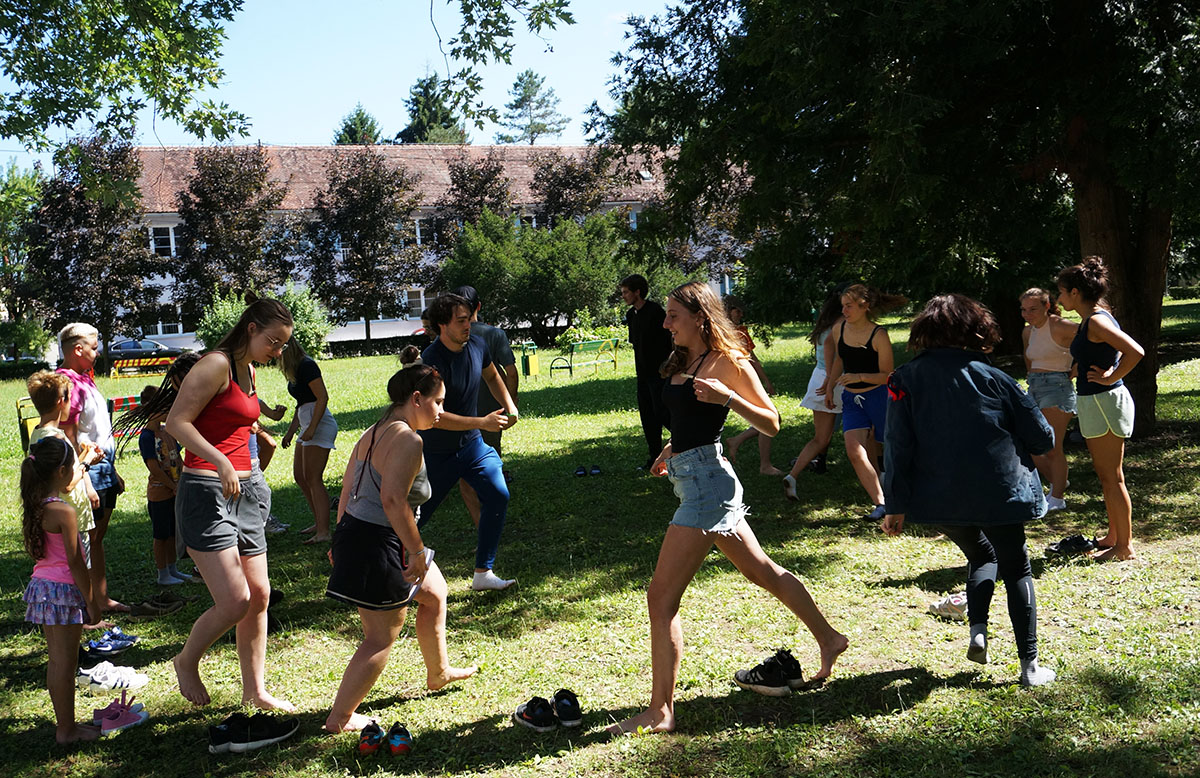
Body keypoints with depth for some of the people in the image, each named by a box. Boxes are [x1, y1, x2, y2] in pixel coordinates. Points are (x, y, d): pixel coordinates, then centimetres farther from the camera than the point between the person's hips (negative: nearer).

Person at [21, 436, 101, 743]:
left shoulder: (36, 508, 3)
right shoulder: (64, 512, -20)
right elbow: (75, 562, -17)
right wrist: (91, 602, -11)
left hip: (41, 586, 9)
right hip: (64, 590, -9)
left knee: (56, 660, 16)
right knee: (66, 663, 1)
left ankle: (64, 723, 25)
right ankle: (67, 730, 10)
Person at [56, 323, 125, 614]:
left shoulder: (85, 379, 14)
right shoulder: (68, 383, -17)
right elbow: (68, 439, -22)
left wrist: (113, 471, 22)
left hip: (104, 467, 10)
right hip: (88, 470, -10)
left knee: (98, 536, 16)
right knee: (86, 541, -4)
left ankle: (102, 598, 26)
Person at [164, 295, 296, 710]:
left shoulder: (248, 370, 15)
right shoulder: (216, 365, -12)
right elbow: (177, 421, -18)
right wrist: (220, 462, -27)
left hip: (242, 491, 9)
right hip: (206, 491, -9)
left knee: (260, 595, 8)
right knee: (234, 600, -12)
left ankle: (255, 690, 20)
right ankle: (187, 662, 16)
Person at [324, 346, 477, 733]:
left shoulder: (373, 433, 10)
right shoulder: (407, 440, -19)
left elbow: (347, 489, 14)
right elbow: (393, 499, -29)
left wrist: (342, 539, 21)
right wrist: (417, 552, -23)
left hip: (354, 533, 11)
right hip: (378, 545, -11)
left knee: (434, 594, 28)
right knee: (383, 637, 2)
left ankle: (438, 672, 46)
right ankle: (339, 718, 9)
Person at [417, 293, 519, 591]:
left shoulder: (476, 345, -5)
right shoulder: (431, 362, -26)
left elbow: (491, 376, 17)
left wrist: (509, 405, 1)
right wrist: (482, 423, -31)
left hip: (471, 444, 6)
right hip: (436, 452, -6)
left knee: (498, 495, -9)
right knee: (418, 514, 6)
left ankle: (483, 574, -1)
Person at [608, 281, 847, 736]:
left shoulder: (726, 363, -11)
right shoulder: (683, 364, 13)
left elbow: (771, 423, -10)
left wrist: (729, 397, -24)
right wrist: (674, 448, 16)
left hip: (707, 481, -10)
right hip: (691, 477, 10)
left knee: (661, 596, -10)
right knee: (761, 570, 21)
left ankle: (660, 711, -6)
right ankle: (828, 640, 38)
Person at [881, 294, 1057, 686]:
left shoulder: (905, 380, -5)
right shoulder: (992, 378, -6)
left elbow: (898, 448, -7)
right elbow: (1042, 438, 0)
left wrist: (896, 506, -1)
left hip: (939, 501, 2)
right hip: (999, 494, -2)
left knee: (981, 557, 27)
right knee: (1016, 569, 14)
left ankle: (977, 632, 8)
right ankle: (1030, 665, 11)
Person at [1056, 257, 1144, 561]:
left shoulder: (1096, 321, -19)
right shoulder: (1093, 319, 11)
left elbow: (1135, 352, -29)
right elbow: (1119, 351, 26)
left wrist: (1110, 378, -18)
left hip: (1104, 402, -10)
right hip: (1096, 402, 10)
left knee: (1112, 478, -2)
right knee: (1106, 476, 18)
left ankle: (1125, 546, 5)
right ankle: (1114, 537, 28)